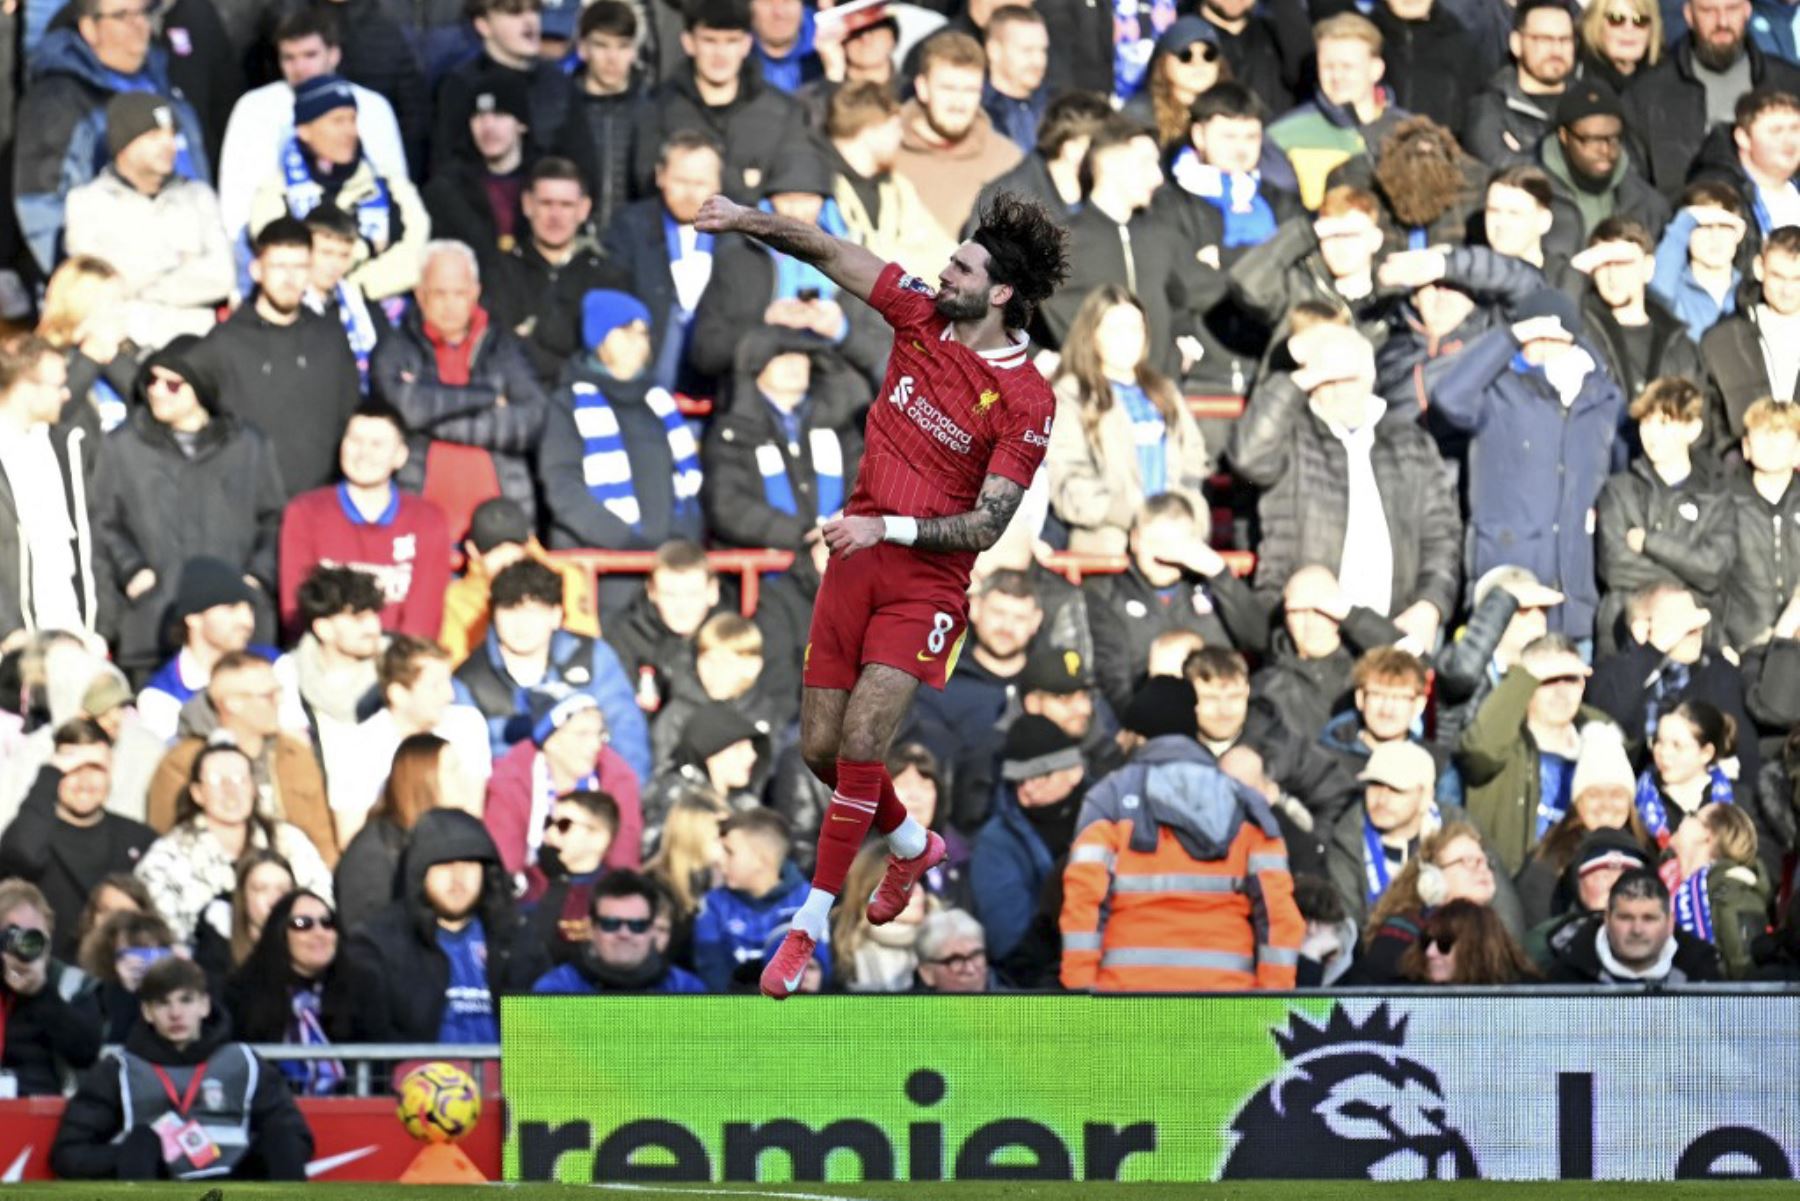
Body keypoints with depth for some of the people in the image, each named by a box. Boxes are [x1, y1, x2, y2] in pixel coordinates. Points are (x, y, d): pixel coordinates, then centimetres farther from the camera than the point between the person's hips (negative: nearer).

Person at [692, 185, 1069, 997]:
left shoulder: (1027, 404, -14)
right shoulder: (921, 317, 0)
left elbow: (986, 526, -16)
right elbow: (831, 256, 0)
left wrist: (888, 527, -23)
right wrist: (754, 222, -13)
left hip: (925, 585, -6)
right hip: (854, 565, 6)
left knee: (860, 742, -19)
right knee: (820, 747, 8)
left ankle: (810, 927, -11)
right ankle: (912, 846, 37)